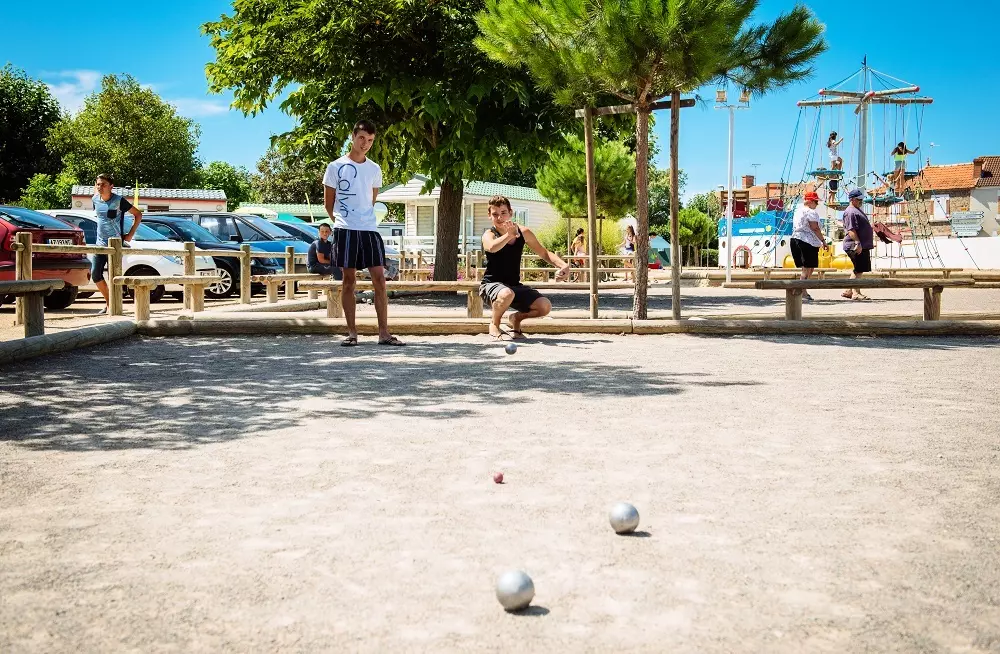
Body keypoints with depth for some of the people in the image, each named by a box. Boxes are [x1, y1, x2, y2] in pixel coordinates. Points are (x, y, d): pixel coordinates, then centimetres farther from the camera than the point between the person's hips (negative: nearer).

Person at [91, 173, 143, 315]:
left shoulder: (119, 201, -12)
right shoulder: (95, 199, 4)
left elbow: (138, 214, -6)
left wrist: (130, 234, -8)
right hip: (100, 243, 6)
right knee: (95, 274, 2)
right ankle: (109, 302, 19)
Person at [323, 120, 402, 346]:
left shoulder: (374, 169, 11)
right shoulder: (336, 167, 2)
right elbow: (328, 203, 8)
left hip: (370, 229, 3)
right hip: (345, 230, -3)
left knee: (379, 279, -3)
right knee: (349, 280, 1)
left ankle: (384, 332, 0)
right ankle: (351, 332, 5)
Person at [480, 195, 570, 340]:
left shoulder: (523, 233, 1)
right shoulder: (489, 234, -12)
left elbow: (544, 253, 9)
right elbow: (492, 247, -38)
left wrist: (563, 265, -9)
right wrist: (509, 235, -55)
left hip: (515, 286, 5)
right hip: (491, 285, -5)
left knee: (545, 306, -16)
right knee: (507, 294, -40)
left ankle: (516, 318, 17)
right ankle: (494, 324, -7)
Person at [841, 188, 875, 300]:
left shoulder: (857, 210, 21)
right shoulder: (850, 212, -13)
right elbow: (850, 230, -22)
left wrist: (870, 244, 29)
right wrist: (858, 243, -29)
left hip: (863, 246, 11)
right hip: (856, 247, -11)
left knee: (858, 270, 13)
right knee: (859, 270, -9)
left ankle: (849, 291, 18)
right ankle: (856, 292, -6)